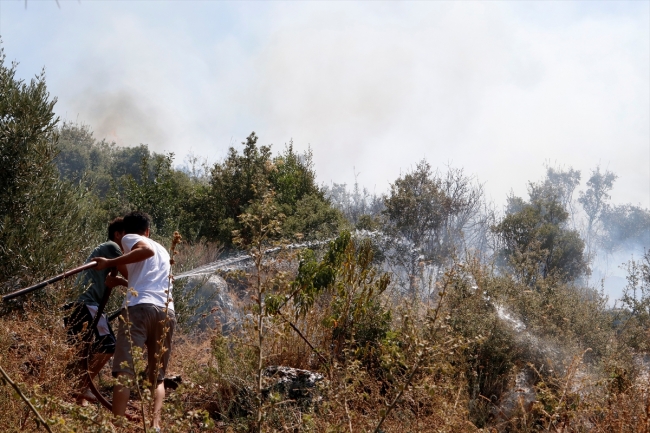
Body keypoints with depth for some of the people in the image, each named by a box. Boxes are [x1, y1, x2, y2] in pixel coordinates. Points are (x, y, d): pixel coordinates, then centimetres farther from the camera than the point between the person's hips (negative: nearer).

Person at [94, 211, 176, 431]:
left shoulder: (129, 238, 16)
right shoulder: (162, 250, 34)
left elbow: (146, 250, -8)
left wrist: (111, 263, -2)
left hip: (140, 306, -5)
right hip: (167, 312, 5)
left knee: (124, 370, -9)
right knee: (157, 375, 9)